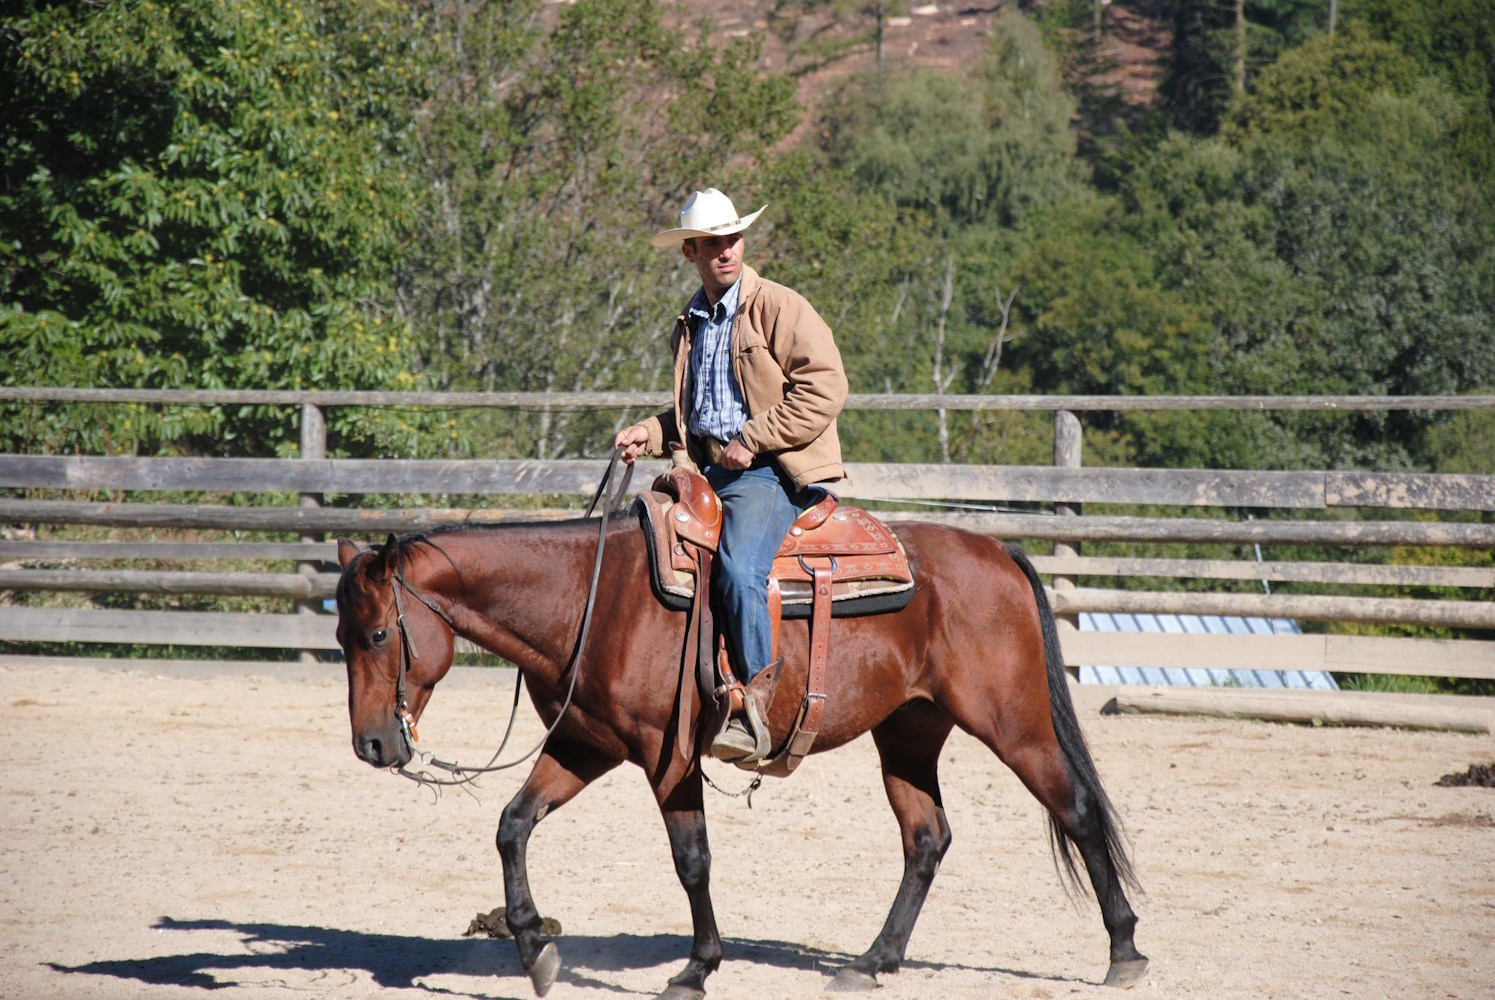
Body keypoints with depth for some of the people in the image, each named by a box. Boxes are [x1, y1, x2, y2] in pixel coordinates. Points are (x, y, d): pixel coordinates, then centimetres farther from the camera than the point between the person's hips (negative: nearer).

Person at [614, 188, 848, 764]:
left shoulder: (778, 307, -3)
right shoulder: (690, 327, 20)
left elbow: (824, 386, -13)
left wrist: (751, 441, -15)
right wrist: (650, 435, 12)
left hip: (769, 472, -8)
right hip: (707, 471, 8)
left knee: (738, 567, -30)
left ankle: (756, 708, -25)